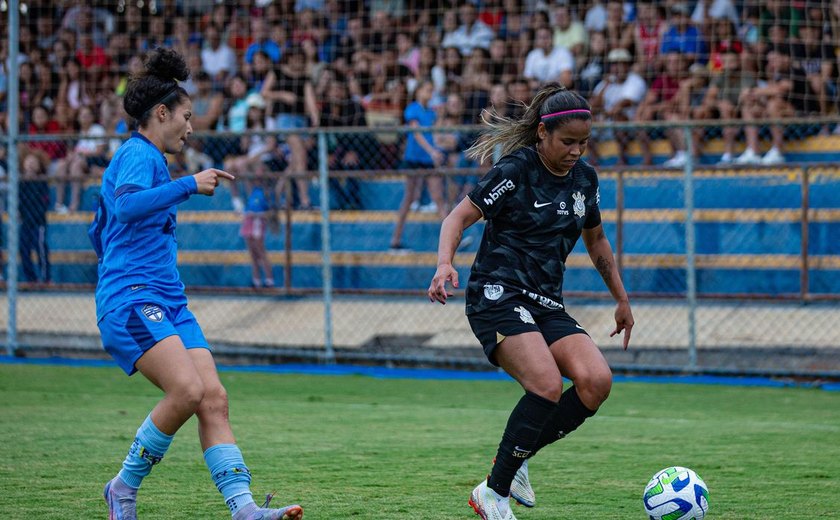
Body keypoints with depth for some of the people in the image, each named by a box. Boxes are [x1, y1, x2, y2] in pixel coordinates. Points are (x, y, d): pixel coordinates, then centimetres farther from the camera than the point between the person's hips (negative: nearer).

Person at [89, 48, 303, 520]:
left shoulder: (145, 158, 25)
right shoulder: (137, 155, -5)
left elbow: (99, 232, 34)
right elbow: (126, 206, -28)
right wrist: (189, 185, -23)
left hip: (169, 302, 10)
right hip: (131, 299, -10)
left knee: (214, 398, -6)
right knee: (187, 390, -25)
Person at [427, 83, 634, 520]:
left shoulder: (584, 178, 11)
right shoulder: (516, 169, -9)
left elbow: (595, 239, 26)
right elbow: (459, 217, -10)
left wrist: (622, 299, 29)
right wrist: (445, 263, -29)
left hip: (547, 305, 7)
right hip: (497, 298, -7)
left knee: (596, 380, -18)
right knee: (548, 386, -28)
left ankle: (516, 459, 1)